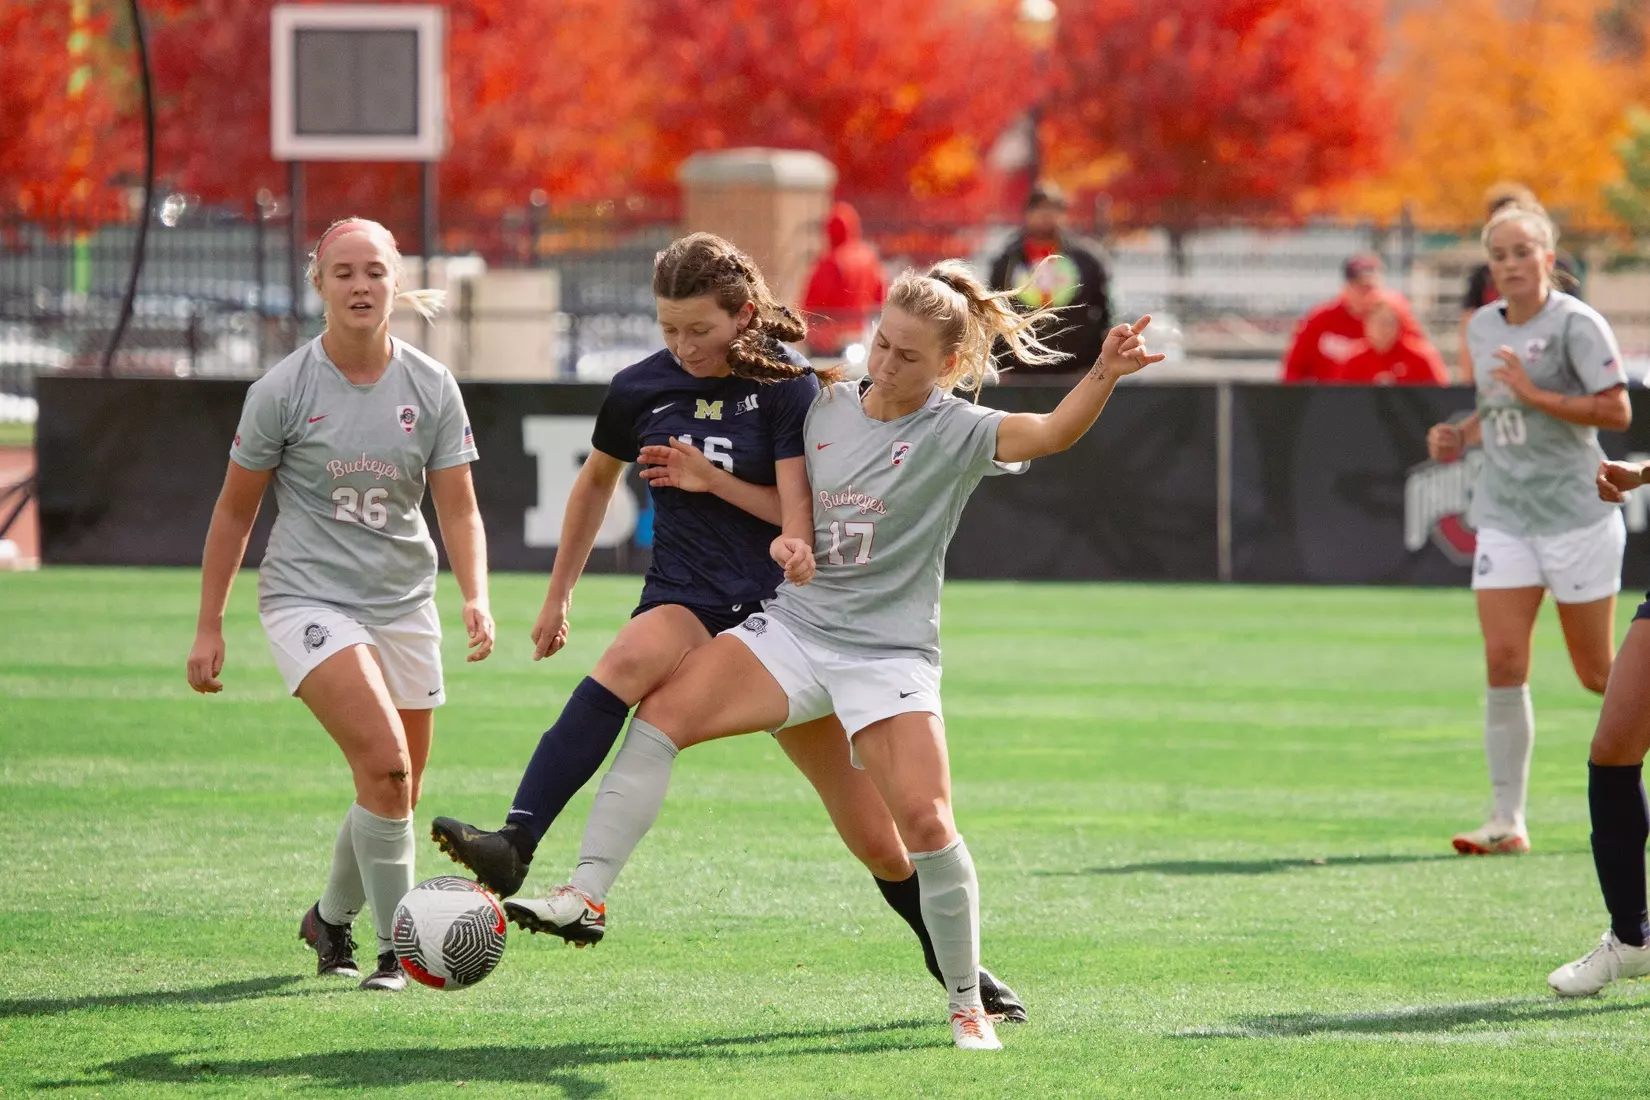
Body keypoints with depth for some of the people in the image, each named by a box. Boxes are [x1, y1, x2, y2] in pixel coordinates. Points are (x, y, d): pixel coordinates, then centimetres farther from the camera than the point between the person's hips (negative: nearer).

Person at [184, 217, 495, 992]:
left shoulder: (431, 388, 0)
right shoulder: (284, 390, -7)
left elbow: (457, 509, 1)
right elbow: (234, 510, 2)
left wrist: (476, 599, -16)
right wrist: (209, 626, 2)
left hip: (404, 604, 4)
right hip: (308, 599, -4)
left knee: (397, 793, 8)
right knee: (385, 763, -23)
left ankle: (332, 917, 35)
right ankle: (396, 949, -14)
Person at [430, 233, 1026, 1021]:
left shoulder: (788, 386, -7)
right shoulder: (641, 389, 2)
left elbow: (801, 512, -9)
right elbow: (597, 481, 20)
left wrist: (713, 479, -18)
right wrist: (559, 594, 22)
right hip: (687, 602, 1)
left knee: (876, 836, 1)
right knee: (627, 663, -38)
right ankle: (512, 849, -52)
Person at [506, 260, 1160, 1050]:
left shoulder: (956, 432, -9)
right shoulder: (829, 406, 6)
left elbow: (1052, 432, -26)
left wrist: (1103, 378, -44)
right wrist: (793, 538, -5)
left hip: (890, 652, -4)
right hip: (794, 628, 4)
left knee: (925, 820, -16)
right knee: (661, 711, -16)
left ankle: (968, 1005, 2)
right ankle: (586, 895, -17)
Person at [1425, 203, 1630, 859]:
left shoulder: (1575, 324, -10)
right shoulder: (1482, 327, 11)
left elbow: (1617, 412, -16)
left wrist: (1536, 395, -22)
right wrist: (1462, 436, 8)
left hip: (1577, 513, -5)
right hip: (1504, 515, 5)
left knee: (1598, 673, 2)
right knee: (1503, 663, -7)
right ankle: (1508, 821, -5)